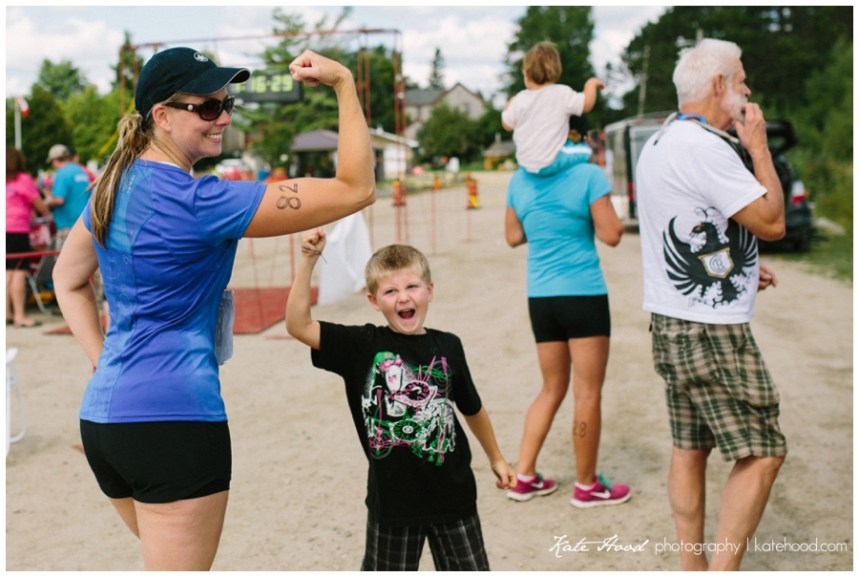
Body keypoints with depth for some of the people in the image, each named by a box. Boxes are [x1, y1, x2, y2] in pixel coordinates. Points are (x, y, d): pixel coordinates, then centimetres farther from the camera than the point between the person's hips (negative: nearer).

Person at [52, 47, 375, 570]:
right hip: (174, 419, -9)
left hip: (103, 414, 9)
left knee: (166, 558, 26)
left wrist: (104, 360, 14)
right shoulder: (197, 202, -17)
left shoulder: (115, 185, 9)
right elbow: (355, 190, -17)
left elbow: (67, 278, 22)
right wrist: (345, 83, -12)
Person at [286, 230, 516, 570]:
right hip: (393, 498, -2)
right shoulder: (362, 346, -9)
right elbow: (298, 325, -19)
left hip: (453, 494, 2)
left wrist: (496, 458, 23)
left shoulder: (448, 346, -3)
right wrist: (309, 260, -26)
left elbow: (472, 408, 12)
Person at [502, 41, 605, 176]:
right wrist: (592, 84, 9)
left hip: (524, 164, 5)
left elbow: (507, 124, 9)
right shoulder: (562, 94, -10)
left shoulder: (520, 100, -1)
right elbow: (586, 104, -9)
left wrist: (509, 106, 28)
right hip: (550, 163, -5)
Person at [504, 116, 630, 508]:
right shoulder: (589, 175, -10)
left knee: (552, 389, 18)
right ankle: (587, 486, 14)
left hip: (540, 296, 6)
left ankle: (523, 476, 18)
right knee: (588, 394, 5)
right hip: (583, 294, -6)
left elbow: (513, 236, 14)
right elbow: (611, 234, -10)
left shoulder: (519, 181, 6)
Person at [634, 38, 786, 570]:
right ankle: (724, 567, -3)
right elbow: (772, 222, -16)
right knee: (762, 452, -4)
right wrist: (759, 147, -5)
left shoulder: (659, 143, 15)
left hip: (673, 323, 10)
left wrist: (739, 269, 20)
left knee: (690, 447, 13)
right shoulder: (703, 145, -18)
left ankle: (692, 565, 20)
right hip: (711, 329, -10)